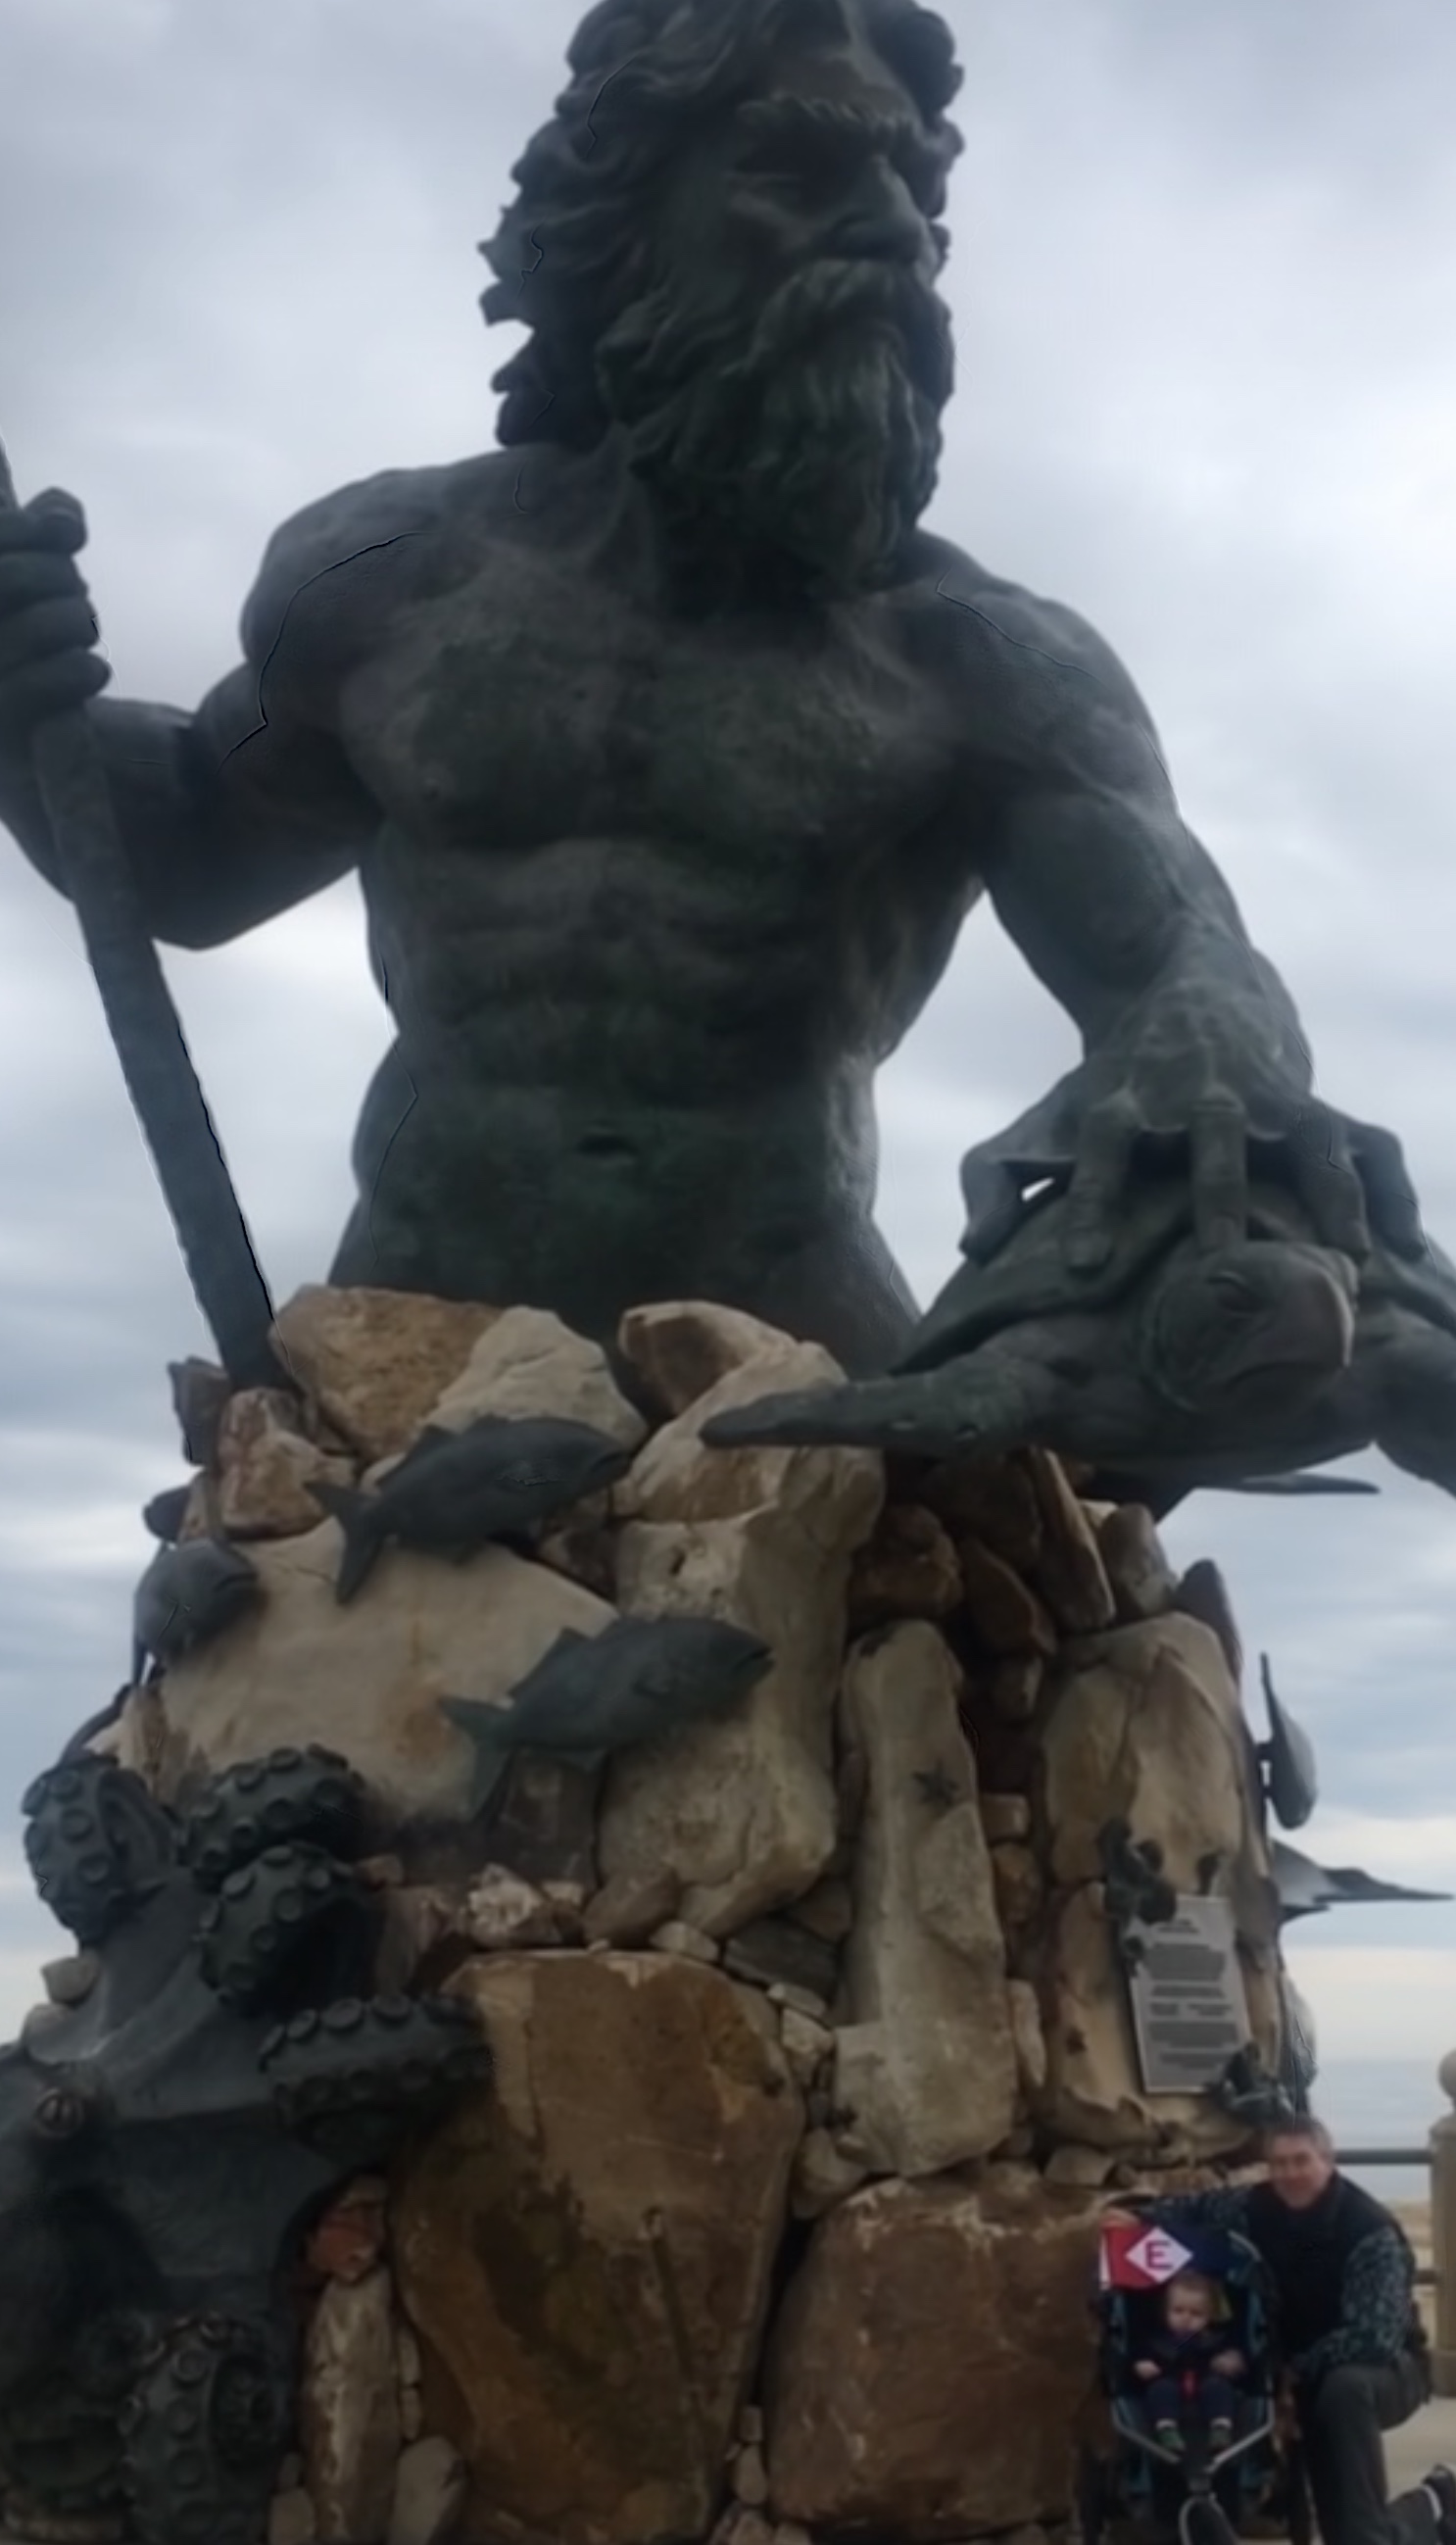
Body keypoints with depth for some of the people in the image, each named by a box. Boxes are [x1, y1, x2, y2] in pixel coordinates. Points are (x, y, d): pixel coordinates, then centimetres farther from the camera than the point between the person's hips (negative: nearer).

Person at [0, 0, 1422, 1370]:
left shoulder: (985, 658, 0)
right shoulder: (396, 570, 7)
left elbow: (1182, 953, -13)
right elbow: (195, 851, 22)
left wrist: (1210, 1067, -39)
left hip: (793, 1373, -1)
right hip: (406, 1355, 2)